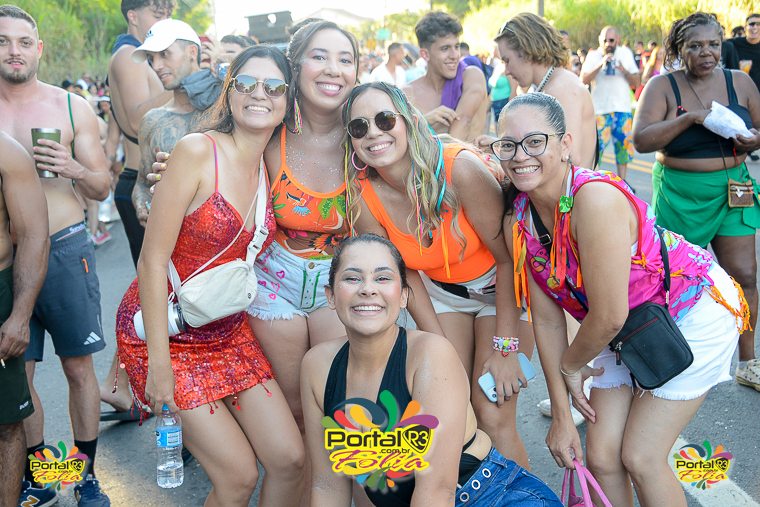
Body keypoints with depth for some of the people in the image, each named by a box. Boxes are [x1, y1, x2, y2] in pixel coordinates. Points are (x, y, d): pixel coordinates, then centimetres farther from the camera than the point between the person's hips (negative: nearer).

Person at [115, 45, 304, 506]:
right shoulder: (198, 150, -17)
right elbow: (153, 260, -18)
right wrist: (159, 362, -18)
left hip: (228, 331, 6)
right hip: (165, 330, -6)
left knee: (290, 459, 2)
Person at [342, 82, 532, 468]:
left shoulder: (459, 168, -30)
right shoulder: (363, 198, -17)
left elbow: (508, 257, -22)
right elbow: (405, 276, -7)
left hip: (501, 288, -3)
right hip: (440, 292, 3)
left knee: (493, 417, -9)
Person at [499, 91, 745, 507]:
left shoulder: (595, 197, -34)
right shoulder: (517, 219, -12)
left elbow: (609, 317, -30)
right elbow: (547, 320, -5)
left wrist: (571, 364, -9)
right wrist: (561, 414, -3)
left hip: (696, 310, -6)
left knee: (640, 457, -4)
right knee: (600, 457, 4)